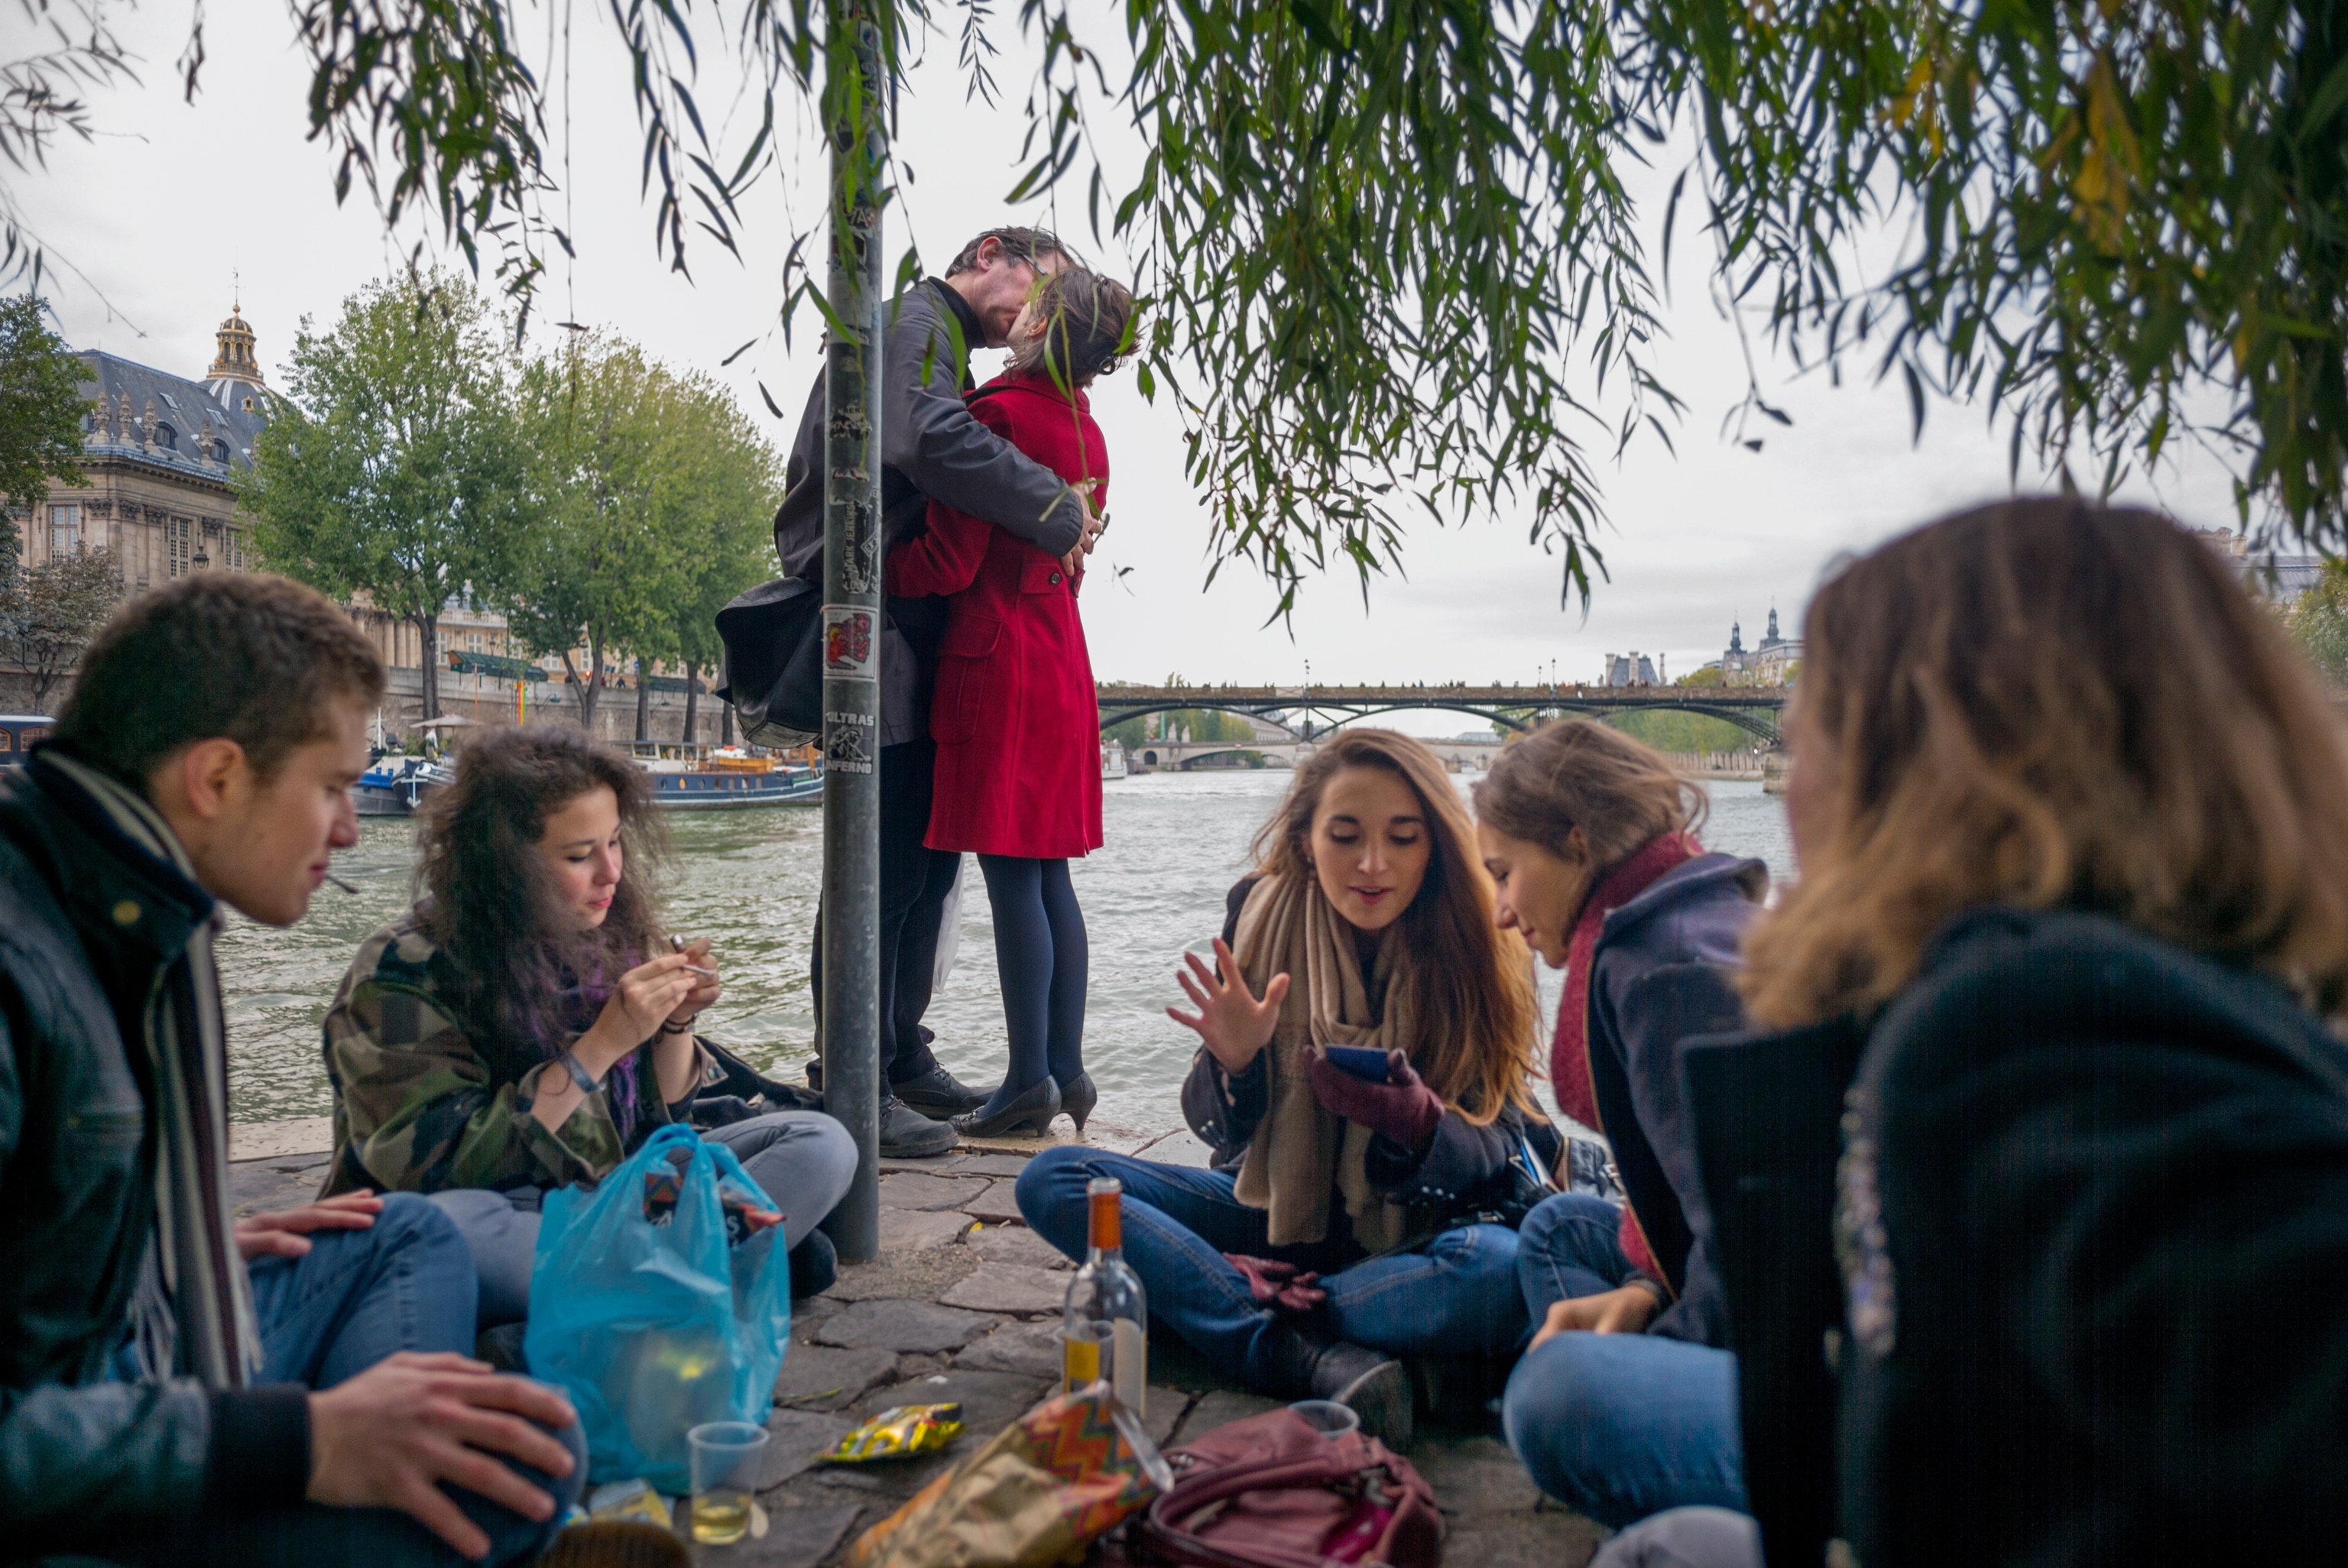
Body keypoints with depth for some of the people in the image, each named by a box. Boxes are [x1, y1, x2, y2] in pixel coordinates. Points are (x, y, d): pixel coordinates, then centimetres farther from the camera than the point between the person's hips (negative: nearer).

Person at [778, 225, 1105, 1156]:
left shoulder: (944, 346, 26)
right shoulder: (912, 323, -5)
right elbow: (932, 441, -27)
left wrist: (1067, 524, 3)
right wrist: (1058, 515, -18)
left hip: (919, 636, 10)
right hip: (876, 633, -10)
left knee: (929, 854, 13)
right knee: (886, 861, -9)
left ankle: (901, 1057, 23)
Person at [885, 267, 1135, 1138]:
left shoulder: (1000, 412, -12)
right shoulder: (1085, 430, 14)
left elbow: (948, 563, -13)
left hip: (998, 662, -8)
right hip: (1063, 658, 8)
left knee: (1012, 877, -4)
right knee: (1048, 874, 11)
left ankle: (1028, 1079, 2)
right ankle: (1065, 1068, 16)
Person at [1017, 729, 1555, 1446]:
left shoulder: (1483, 954, -11)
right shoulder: (1262, 914, -6)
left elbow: (1496, 1155, -12)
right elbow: (1222, 1134, -3)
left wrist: (1418, 1123, -34)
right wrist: (1233, 1063, -26)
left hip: (1415, 1230, -3)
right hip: (1280, 1209, 3)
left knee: (1500, 1268, -38)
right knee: (1051, 1179, -16)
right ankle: (1312, 1356, -32)